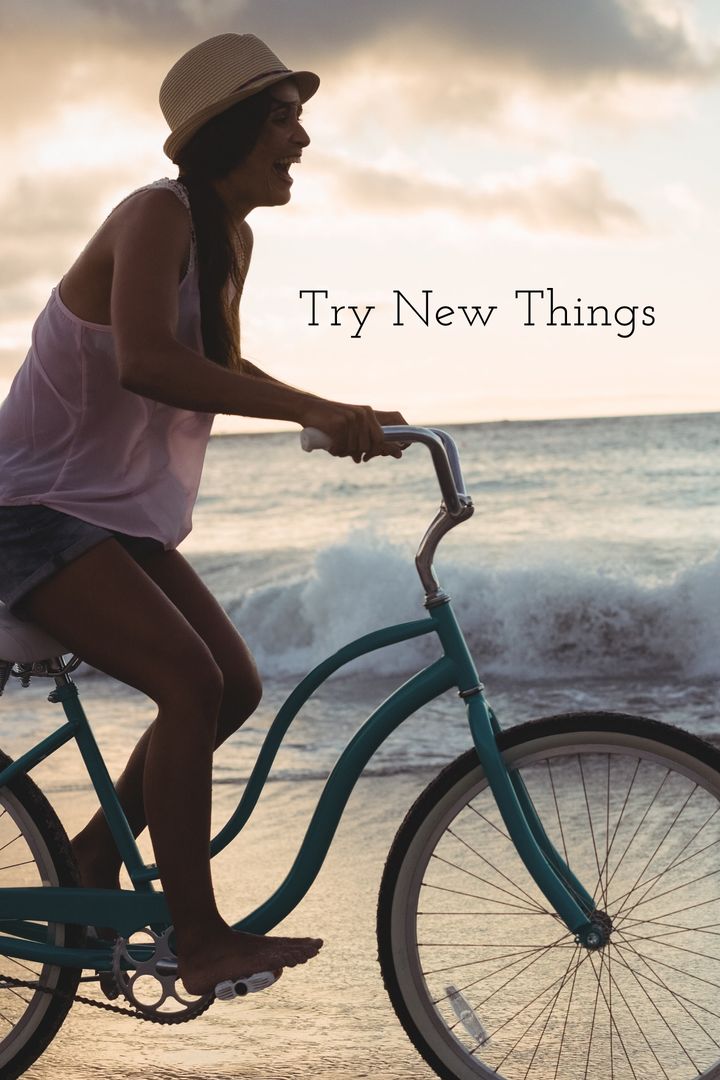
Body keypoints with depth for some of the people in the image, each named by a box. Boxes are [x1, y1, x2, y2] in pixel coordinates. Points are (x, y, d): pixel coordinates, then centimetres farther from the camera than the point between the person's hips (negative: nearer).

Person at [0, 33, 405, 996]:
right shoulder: (158, 215, -21)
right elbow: (146, 362, -38)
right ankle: (200, 940, -15)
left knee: (235, 686, 4)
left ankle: (90, 862, 19)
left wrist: (340, 420, 8)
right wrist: (310, 408, -41)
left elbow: (218, 366, 21)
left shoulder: (233, 238, 7)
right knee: (191, 683, -22)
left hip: (121, 510, 9)